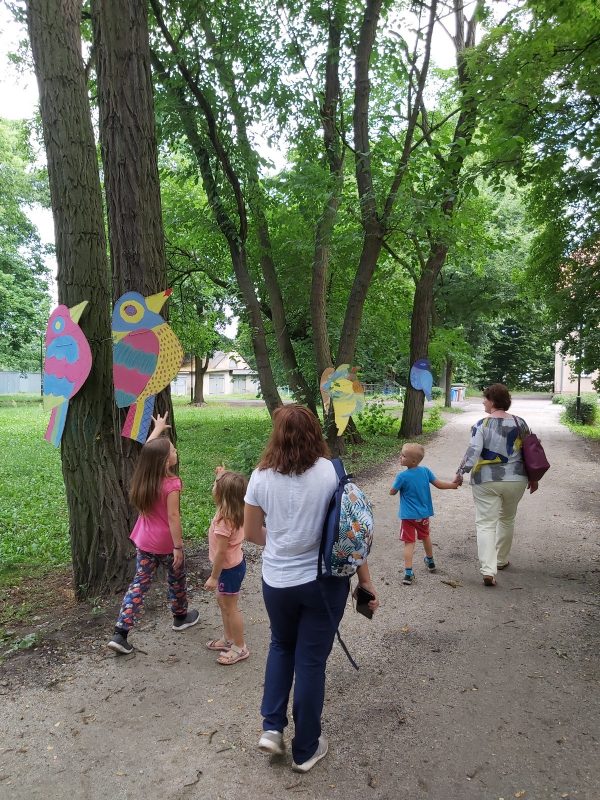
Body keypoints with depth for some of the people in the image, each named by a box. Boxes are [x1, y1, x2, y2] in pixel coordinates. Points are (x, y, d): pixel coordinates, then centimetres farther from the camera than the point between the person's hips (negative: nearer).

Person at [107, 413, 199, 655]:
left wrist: (158, 428, 25)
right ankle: (180, 617, 40)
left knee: (139, 584, 10)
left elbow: (148, 450, 13)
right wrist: (178, 547, -16)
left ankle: (120, 633, 5)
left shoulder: (143, 477, -4)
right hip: (166, 544, -5)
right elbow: (173, 518, -22)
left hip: (144, 542, 5)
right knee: (176, 579, 19)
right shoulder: (171, 484, -24)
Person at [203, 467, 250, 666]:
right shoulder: (234, 511, -7)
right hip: (234, 563, 9)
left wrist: (213, 577, -18)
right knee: (222, 601, 24)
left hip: (229, 568, -9)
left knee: (230, 608, 8)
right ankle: (228, 638, 41)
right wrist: (222, 476, 6)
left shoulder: (224, 520, -32)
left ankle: (239, 648, 24)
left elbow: (221, 552, -27)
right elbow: (227, 488, 18)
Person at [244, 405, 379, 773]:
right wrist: (365, 578, -1)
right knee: (311, 660, 14)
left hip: (277, 581, 2)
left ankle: (272, 727, 25)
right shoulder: (330, 471, -14)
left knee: (281, 646, 29)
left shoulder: (262, 476, -8)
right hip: (324, 580, -1)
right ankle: (306, 749, 30)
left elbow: (251, 531, 2)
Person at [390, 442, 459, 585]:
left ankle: (408, 573, -7)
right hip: (424, 514, 5)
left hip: (409, 515, -5)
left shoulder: (402, 476, -19)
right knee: (425, 537, 26)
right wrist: (453, 484, 16)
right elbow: (439, 484, 2)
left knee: (409, 543, -1)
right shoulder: (425, 471, -7)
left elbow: (392, 492, -7)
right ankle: (430, 562, 47)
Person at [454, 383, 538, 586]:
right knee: (507, 520, 22)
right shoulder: (520, 423, 2)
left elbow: (473, 450, -20)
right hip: (515, 480, 4)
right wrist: (533, 477, 18)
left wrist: (461, 471, -13)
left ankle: (488, 570, -12)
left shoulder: (481, 425, -10)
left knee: (486, 524, -1)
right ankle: (501, 560, 36)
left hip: (486, 481, -4)